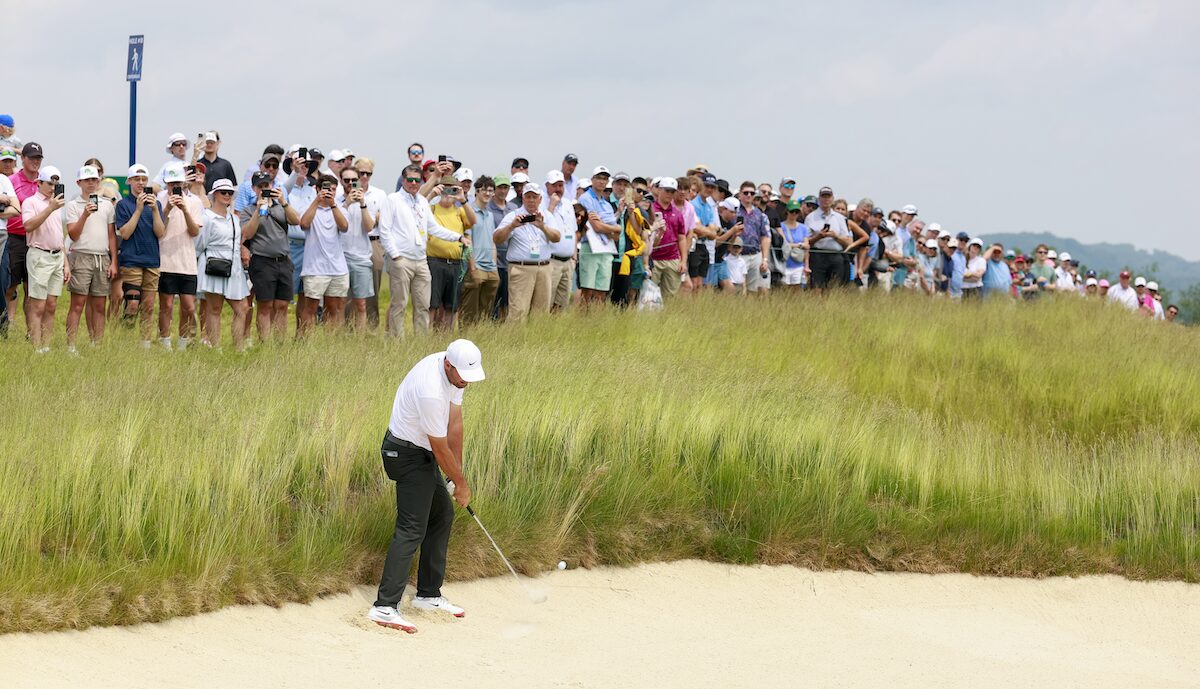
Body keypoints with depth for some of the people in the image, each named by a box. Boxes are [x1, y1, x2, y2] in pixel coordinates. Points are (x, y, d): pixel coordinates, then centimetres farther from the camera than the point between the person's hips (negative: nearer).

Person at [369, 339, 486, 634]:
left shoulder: (455, 371, -4)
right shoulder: (430, 391, -33)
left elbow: (454, 423, 4)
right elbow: (441, 448, -21)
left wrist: (457, 473, 6)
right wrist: (461, 483, -7)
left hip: (422, 452, 10)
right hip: (408, 453, -10)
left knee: (442, 515, 16)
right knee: (411, 529, -14)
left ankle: (428, 594, 24)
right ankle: (385, 607, -19)